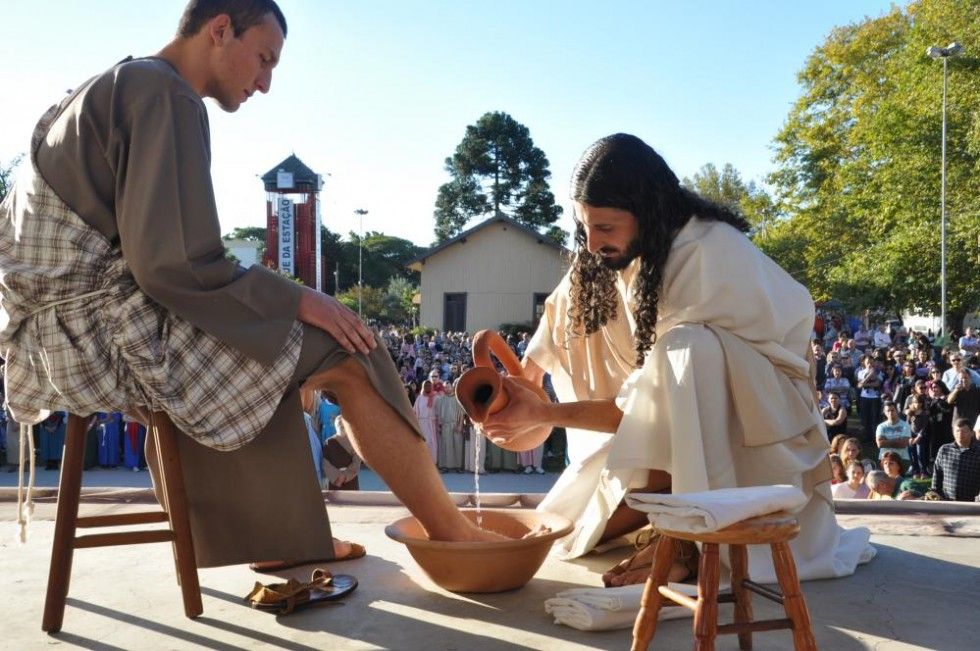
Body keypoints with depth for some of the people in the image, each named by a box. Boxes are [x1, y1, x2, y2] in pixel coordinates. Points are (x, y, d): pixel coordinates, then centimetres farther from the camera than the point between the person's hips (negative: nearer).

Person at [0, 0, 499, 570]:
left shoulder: (112, 89, 20)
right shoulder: (166, 94, -10)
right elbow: (173, 263, -20)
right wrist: (295, 298, -11)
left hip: (56, 339, 10)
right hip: (102, 330, -10)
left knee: (270, 356, 23)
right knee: (346, 357, -10)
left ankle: (283, 544, 22)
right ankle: (454, 534, 0)